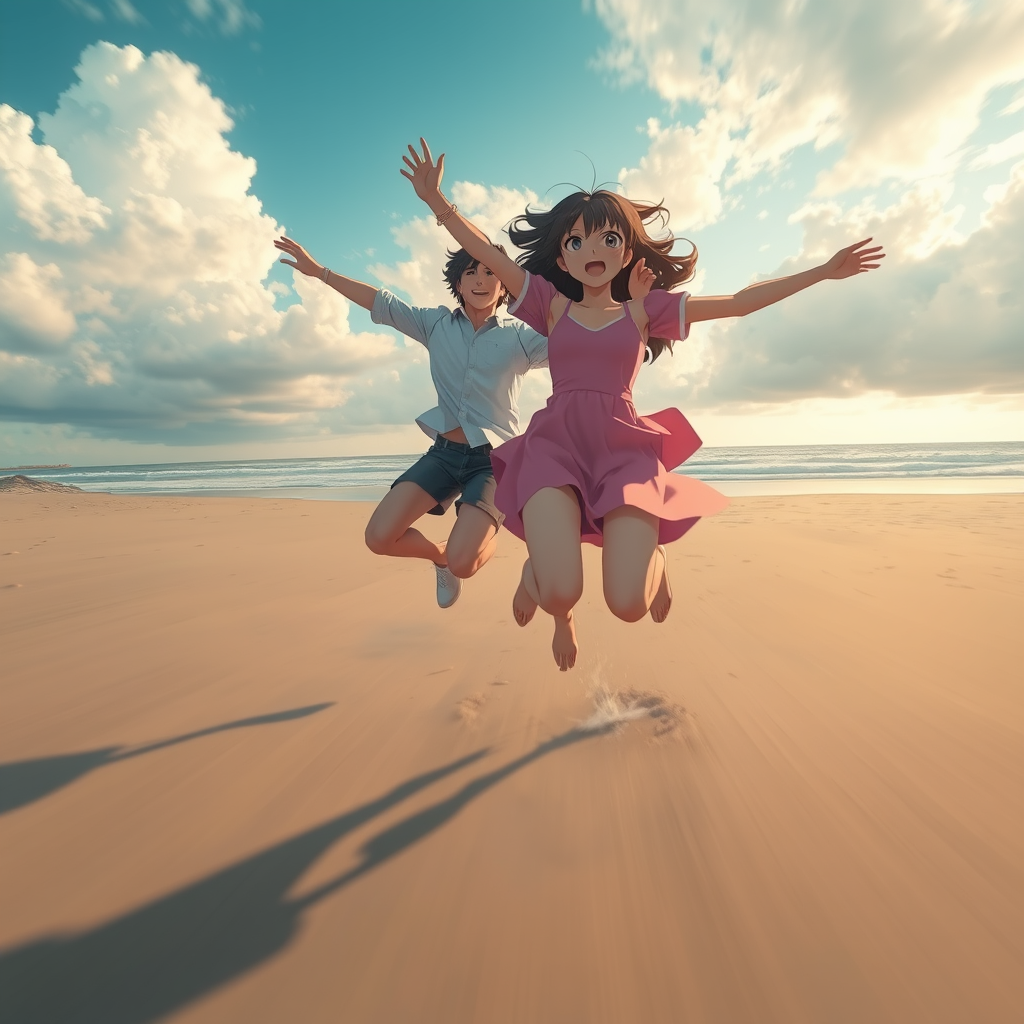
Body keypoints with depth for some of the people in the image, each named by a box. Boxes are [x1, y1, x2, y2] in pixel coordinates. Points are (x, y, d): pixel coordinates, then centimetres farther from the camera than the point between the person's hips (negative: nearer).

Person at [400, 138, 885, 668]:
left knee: (629, 605, -14)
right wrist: (436, 201, 2)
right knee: (560, 591, -24)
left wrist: (823, 271, 18)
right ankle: (549, 587, 16)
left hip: (624, 447, 1)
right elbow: (488, 254, 11)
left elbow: (739, 302, 17)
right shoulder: (552, 305, 15)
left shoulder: (644, 309, 15)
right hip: (556, 443, 0)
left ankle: (651, 555, 24)